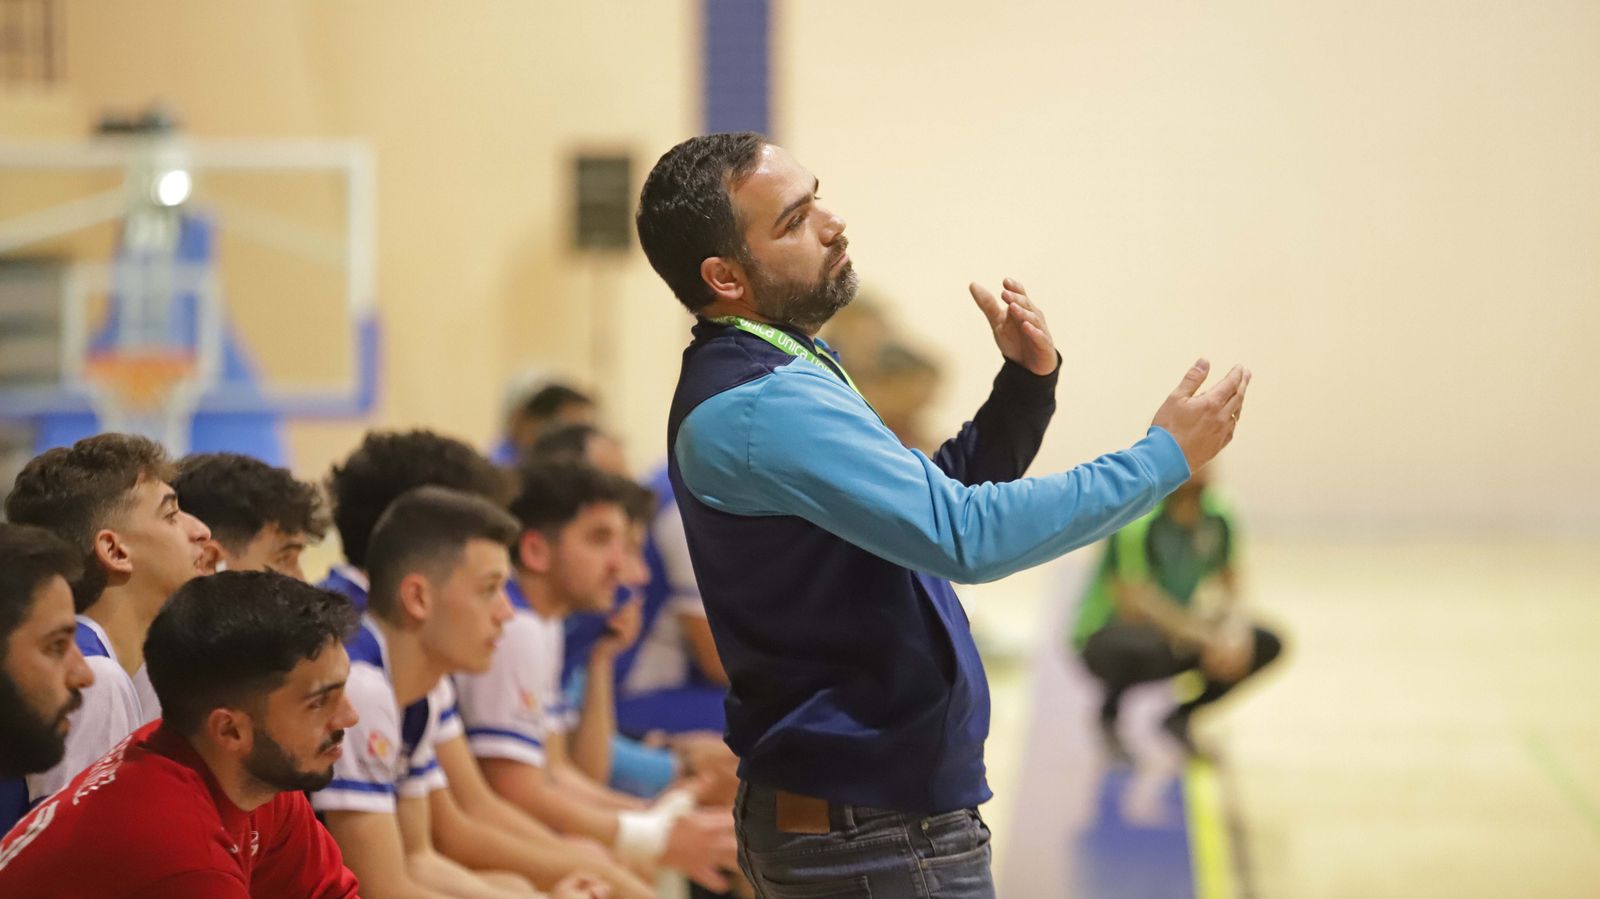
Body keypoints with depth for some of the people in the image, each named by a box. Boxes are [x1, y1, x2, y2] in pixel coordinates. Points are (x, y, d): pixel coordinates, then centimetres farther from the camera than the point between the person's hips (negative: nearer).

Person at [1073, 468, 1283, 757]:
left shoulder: (1218, 516, -6)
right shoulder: (1139, 519, -24)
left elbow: (1231, 590, 2)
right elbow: (1134, 607, -25)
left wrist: (1235, 633, -20)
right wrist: (1209, 638, -29)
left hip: (1171, 631, 6)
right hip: (1108, 637, -6)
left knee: (1266, 644, -9)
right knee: (1147, 648, -39)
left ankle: (1177, 721, 7)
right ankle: (1111, 716, -5)